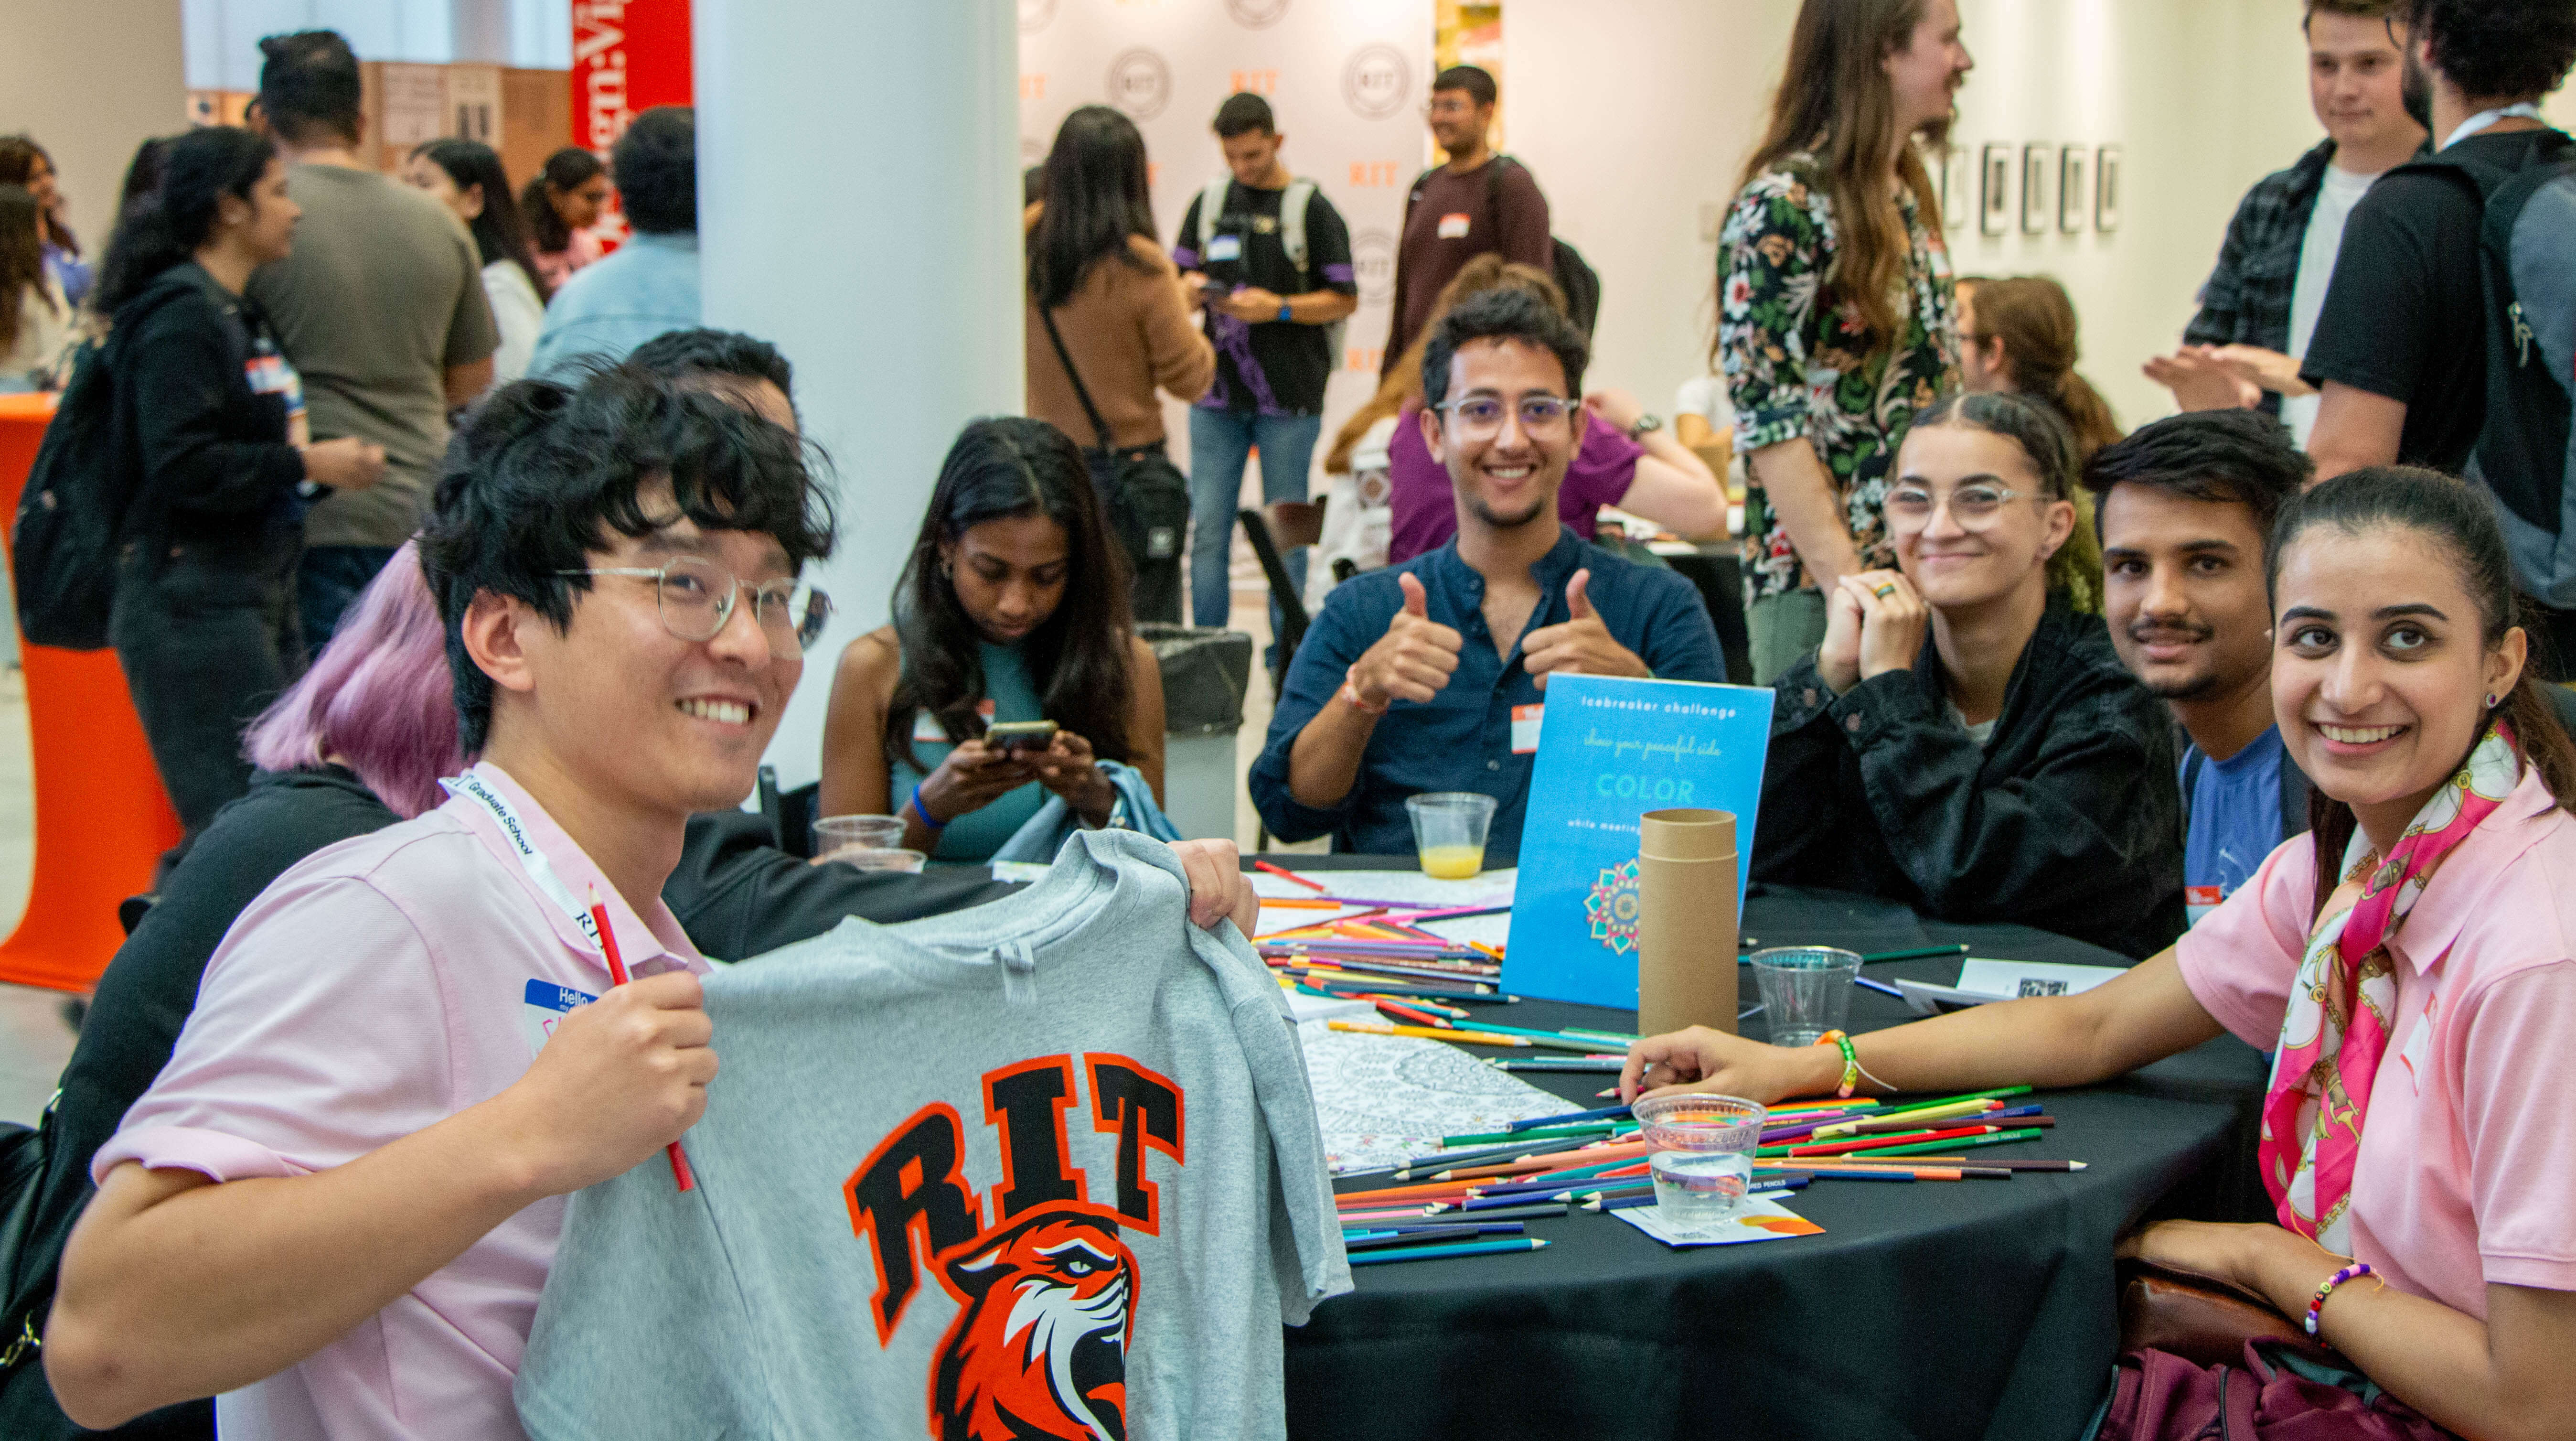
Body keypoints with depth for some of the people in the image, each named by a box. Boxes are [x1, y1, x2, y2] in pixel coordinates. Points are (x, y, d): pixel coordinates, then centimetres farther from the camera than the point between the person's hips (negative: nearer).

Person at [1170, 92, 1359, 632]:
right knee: (1208, 529, 2)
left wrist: (1278, 307, -17)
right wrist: (1193, 289, -7)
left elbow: (1344, 299, -3)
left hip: (1288, 395, -3)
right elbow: (1179, 276, 17)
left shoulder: (1311, 208, -2)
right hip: (1218, 389, 4)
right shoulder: (1210, 203, 11)